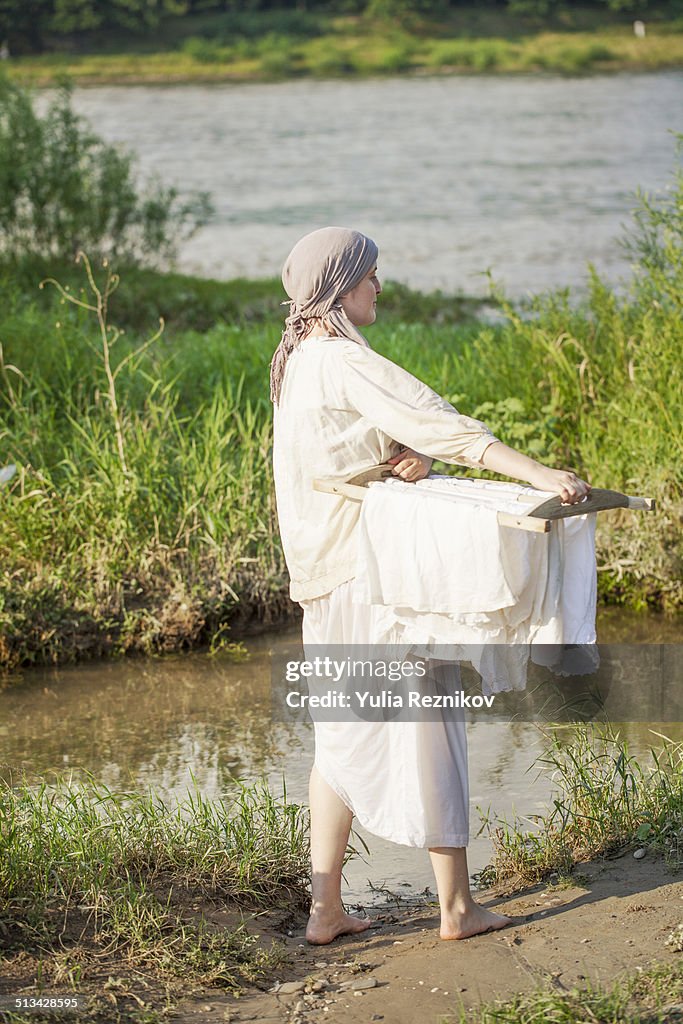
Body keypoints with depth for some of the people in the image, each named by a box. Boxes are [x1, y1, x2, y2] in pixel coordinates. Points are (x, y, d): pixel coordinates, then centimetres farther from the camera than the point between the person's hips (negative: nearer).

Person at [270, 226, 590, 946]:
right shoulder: (343, 360, -17)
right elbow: (433, 419, -27)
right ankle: (456, 906, 10)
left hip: (328, 573, 9)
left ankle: (324, 909, 13)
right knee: (426, 722, 2)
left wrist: (411, 457, -16)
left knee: (345, 733, 13)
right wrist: (537, 474, -32)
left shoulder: (295, 359, 12)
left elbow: (392, 430, 7)